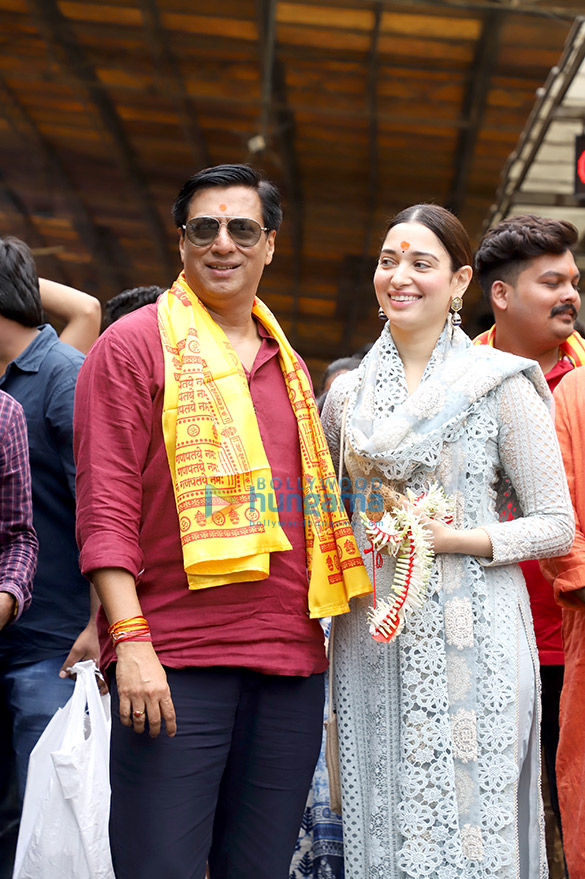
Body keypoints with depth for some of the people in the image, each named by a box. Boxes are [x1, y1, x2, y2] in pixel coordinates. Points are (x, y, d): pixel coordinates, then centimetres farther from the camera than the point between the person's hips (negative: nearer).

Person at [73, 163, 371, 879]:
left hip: (291, 659, 6)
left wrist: (314, 633, 17)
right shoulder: (134, 346, 1)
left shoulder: (283, 362, 19)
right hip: (175, 660, -6)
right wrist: (130, 640, -16)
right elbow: (105, 506, -7)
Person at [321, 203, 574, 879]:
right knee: (381, 824, 7)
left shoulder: (501, 385, -2)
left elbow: (557, 524, -3)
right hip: (371, 639, 4)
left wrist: (454, 539, -14)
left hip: (470, 639, -4)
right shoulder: (348, 392, 11)